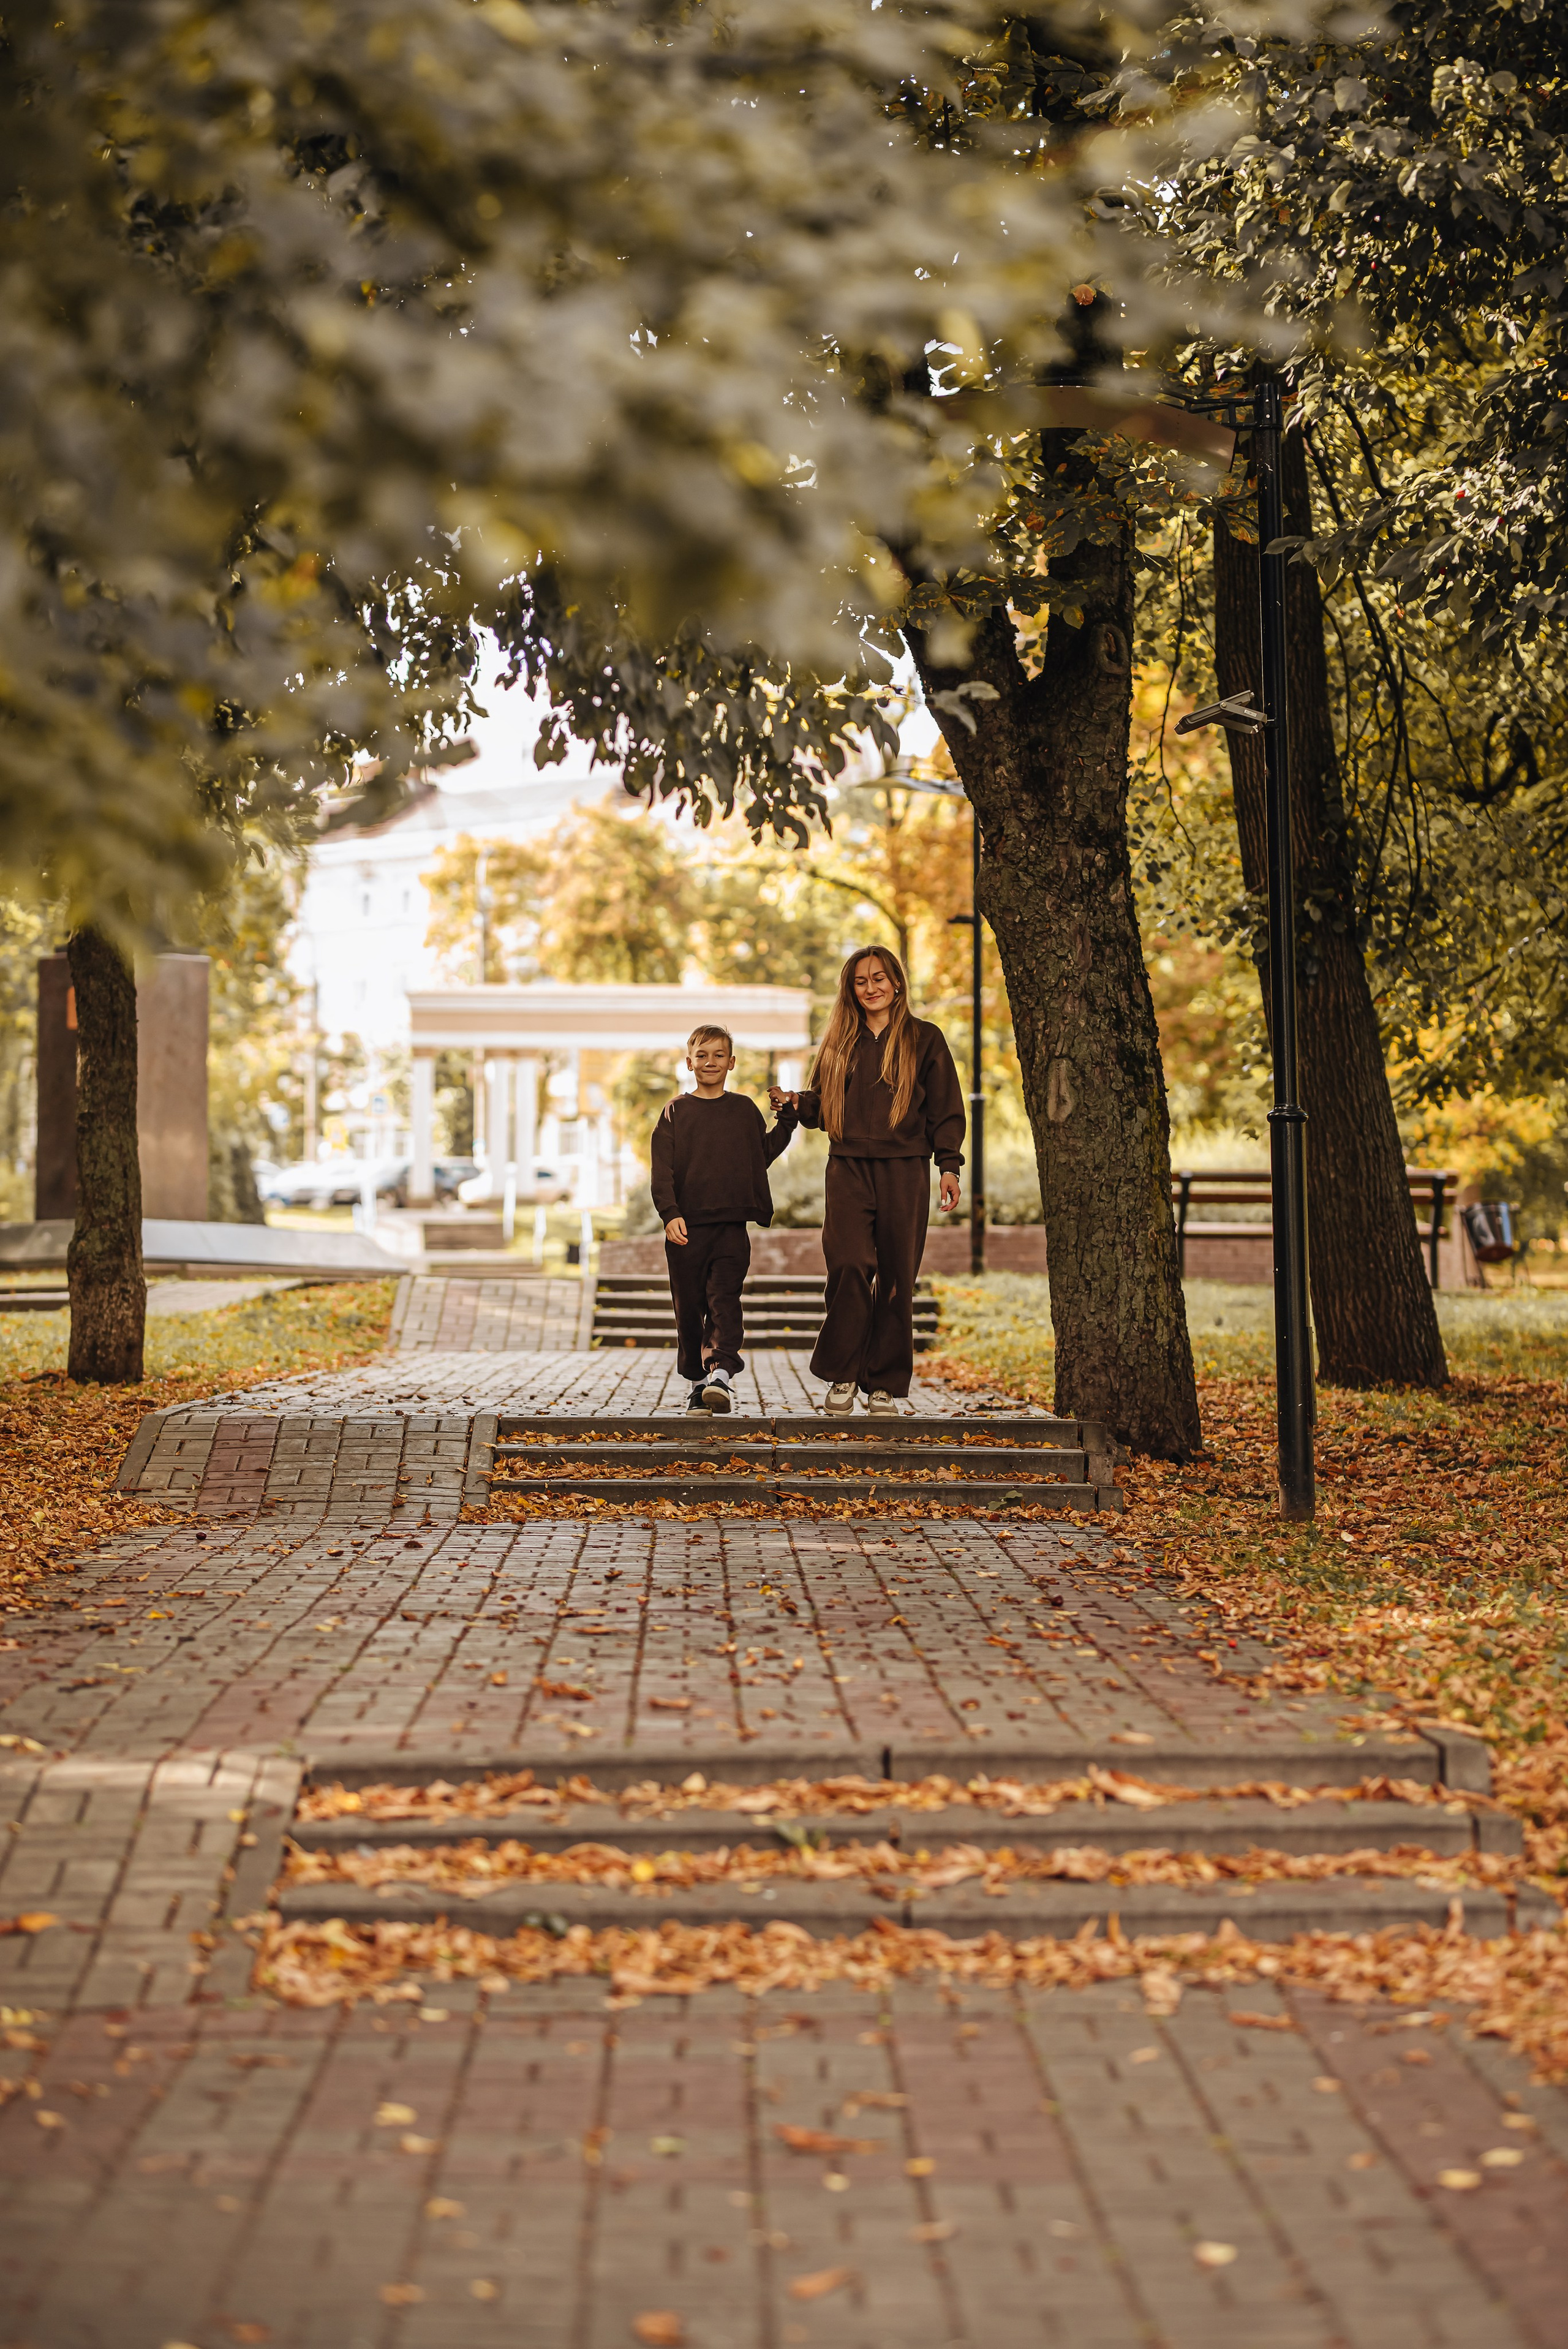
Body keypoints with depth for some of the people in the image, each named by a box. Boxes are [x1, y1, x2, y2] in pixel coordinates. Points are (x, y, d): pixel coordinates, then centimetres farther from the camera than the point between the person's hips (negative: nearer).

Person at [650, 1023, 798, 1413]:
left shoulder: (744, 1110, 12)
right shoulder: (675, 1111, 7)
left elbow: (762, 1155, 21)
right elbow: (662, 1170, -1)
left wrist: (788, 1121, 12)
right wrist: (670, 1215, -14)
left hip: (732, 1225, 0)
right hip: (687, 1227, 0)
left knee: (724, 1298, -16)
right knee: (689, 1306, 4)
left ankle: (722, 1371, -27)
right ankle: (698, 1381, 15)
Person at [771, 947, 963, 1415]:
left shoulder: (924, 1039, 8)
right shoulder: (839, 1043, 16)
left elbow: (945, 1109, 5)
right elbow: (823, 1107, 20)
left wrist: (949, 1167, -3)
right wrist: (795, 1102, -1)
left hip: (904, 1171, -1)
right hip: (848, 1169, 1)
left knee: (896, 1279, 0)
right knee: (849, 1264, -16)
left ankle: (884, 1385, 9)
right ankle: (843, 1375, -5)